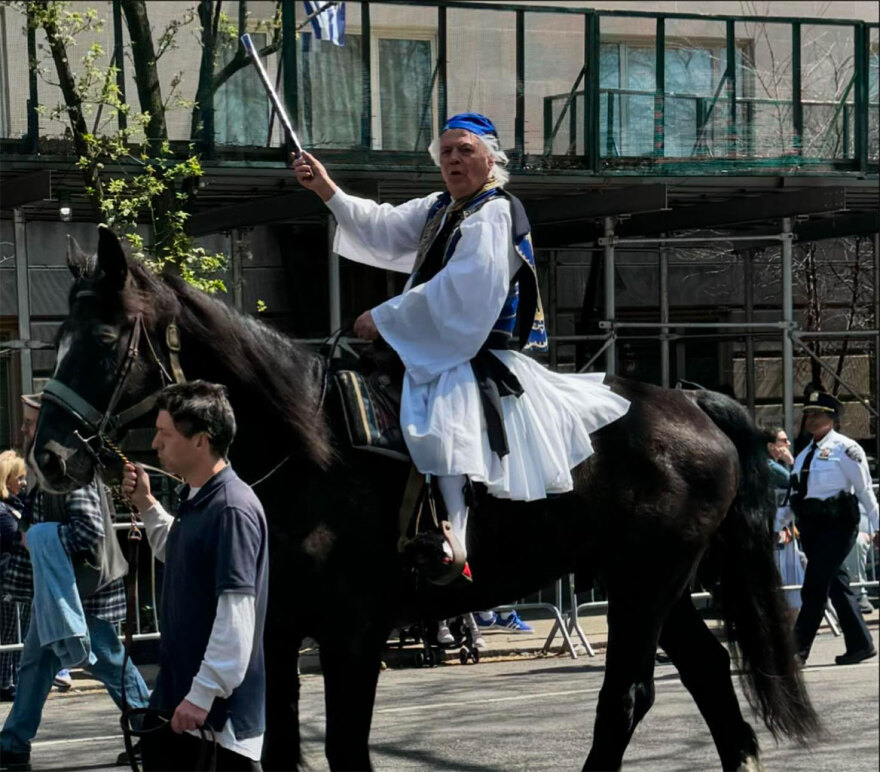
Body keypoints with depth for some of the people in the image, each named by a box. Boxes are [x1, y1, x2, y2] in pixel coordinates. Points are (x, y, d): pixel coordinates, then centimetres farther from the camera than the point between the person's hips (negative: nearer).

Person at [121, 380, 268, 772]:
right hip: (177, 682, 10)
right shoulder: (195, 500, 9)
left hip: (222, 698, -10)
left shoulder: (233, 509, -22)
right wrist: (145, 504, 16)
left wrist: (203, 694, -25)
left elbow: (237, 615, -26)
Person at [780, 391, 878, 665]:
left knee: (814, 586, -10)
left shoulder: (844, 448, -6)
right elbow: (793, 492, 20)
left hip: (836, 524, -7)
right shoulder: (805, 454, 16)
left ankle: (798, 648, -9)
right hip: (810, 526, 7)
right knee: (836, 585, 9)